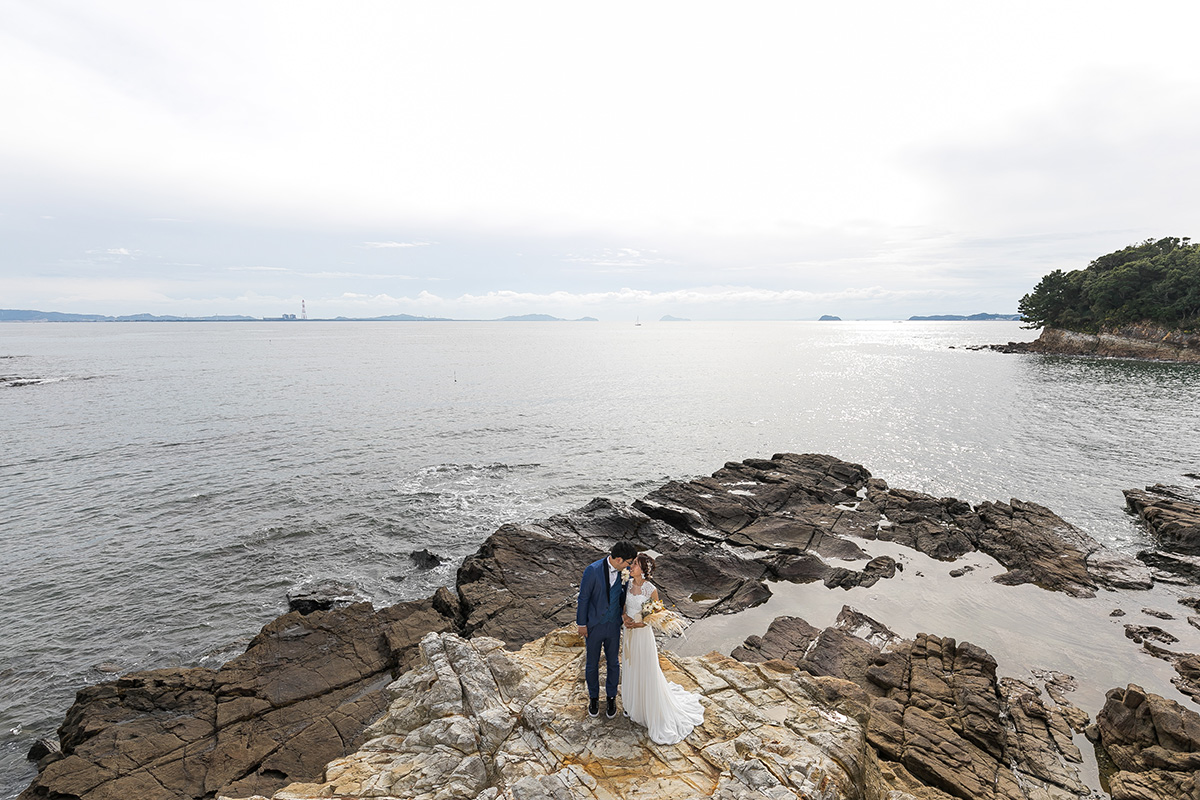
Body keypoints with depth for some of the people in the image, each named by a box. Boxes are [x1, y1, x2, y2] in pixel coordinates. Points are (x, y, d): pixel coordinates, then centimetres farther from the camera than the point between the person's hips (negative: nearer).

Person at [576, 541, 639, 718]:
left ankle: (611, 697, 41)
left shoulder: (623, 570, -13)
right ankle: (593, 697, 41)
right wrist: (581, 624, -9)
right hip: (594, 625, -3)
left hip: (613, 625, 3)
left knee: (613, 662, 17)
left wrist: (625, 610, -10)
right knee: (592, 663, 15)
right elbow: (583, 597, -17)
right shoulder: (593, 570, -28)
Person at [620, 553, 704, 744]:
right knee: (630, 667, 21)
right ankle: (633, 704, 43)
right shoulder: (628, 583, -7)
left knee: (647, 671, 6)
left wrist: (639, 623, -20)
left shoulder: (651, 590, -22)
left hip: (643, 633, -6)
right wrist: (625, 617, -12)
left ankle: (653, 713, 25)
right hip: (629, 632, 6)